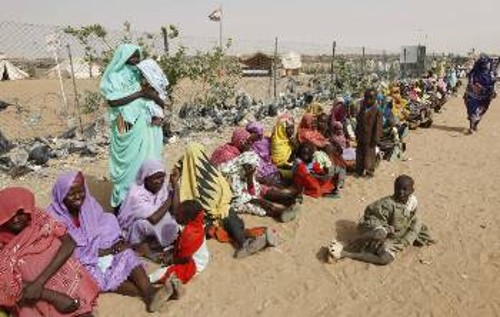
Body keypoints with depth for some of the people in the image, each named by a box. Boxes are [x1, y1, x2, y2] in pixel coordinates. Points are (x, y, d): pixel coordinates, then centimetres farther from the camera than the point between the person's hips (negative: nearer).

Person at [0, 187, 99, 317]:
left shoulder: (39, 219, -2)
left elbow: (69, 243, -11)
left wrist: (39, 282, -19)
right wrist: (54, 297, -17)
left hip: (66, 281, 0)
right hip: (34, 302, 1)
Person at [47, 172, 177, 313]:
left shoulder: (89, 203, -2)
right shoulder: (54, 217, -13)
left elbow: (107, 225, 0)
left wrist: (118, 241, -20)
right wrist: (100, 252, -22)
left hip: (100, 250, 4)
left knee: (126, 253, -21)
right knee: (97, 277, -29)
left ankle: (149, 291, -39)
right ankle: (147, 294, -34)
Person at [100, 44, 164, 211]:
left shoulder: (142, 75, 12)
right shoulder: (114, 77, 0)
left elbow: (162, 103, 7)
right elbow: (113, 101, -18)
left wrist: (153, 95, -15)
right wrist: (140, 93, -18)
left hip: (147, 129, 4)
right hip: (128, 130, -4)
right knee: (129, 165, 0)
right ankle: (123, 202, 13)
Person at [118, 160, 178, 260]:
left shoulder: (162, 186, -11)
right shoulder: (136, 194, -28)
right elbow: (153, 219, -36)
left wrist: (175, 184, -24)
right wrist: (169, 201, -24)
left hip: (153, 229, 5)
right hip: (132, 230, -5)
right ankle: (140, 246, -9)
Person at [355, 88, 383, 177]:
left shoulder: (376, 112, -15)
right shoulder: (362, 109, 4)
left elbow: (378, 126, -15)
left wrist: (375, 139, -16)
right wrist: (357, 135, 12)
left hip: (369, 138, -6)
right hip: (361, 137, 6)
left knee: (369, 153, 7)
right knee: (360, 153, 14)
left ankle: (369, 170, 25)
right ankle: (360, 169, 29)